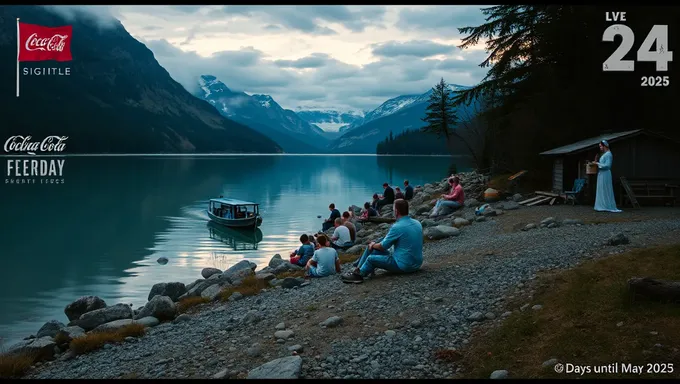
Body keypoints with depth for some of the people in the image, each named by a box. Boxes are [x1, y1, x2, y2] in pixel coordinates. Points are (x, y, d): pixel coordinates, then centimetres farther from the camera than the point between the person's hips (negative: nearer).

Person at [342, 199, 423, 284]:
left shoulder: (397, 227, -20)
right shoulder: (417, 223, 4)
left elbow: (383, 246, -10)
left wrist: (373, 245, 12)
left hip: (404, 266, -8)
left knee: (371, 259, 4)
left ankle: (358, 275, 24)